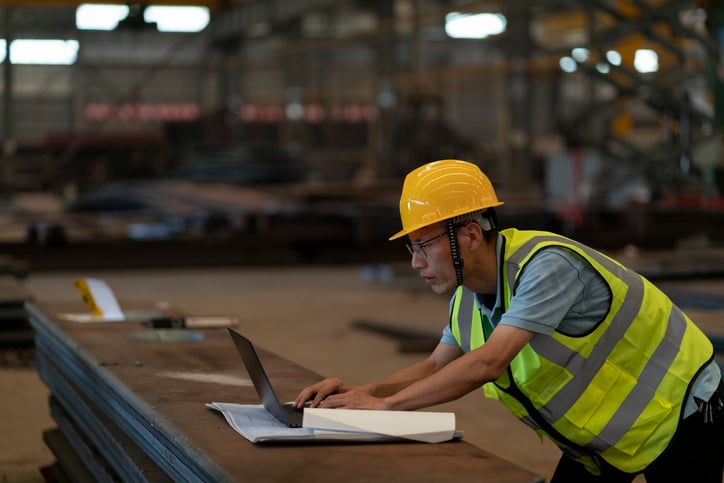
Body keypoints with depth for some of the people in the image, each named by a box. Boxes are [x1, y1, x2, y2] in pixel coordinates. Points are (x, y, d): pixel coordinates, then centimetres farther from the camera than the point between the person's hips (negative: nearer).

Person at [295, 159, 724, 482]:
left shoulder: (547, 266, -32)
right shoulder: (469, 295, -5)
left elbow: (488, 363, -39)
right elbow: (437, 367, 6)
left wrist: (384, 404, -36)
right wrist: (360, 393, -12)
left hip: (679, 415, -8)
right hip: (602, 434, 8)